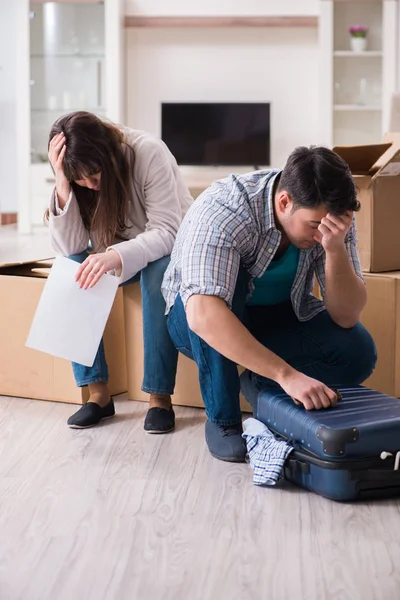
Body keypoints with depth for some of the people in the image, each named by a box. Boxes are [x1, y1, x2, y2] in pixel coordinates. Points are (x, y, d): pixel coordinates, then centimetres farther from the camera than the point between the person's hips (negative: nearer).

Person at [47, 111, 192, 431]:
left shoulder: (148, 153, -29)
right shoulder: (74, 177, -16)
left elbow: (167, 232, -34)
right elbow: (71, 248, -22)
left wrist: (119, 256, -52)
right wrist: (64, 186, -35)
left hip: (170, 247, -4)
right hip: (117, 252, 4)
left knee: (159, 273, -38)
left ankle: (160, 396, -29)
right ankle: (98, 392, -22)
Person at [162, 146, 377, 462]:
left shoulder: (331, 214, -19)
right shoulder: (223, 211, -34)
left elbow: (346, 316, -20)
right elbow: (203, 315, -47)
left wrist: (335, 249, -37)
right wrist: (287, 374, -52)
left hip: (278, 316, 4)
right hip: (196, 321, -3)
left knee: (357, 352, -22)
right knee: (228, 276, -37)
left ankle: (265, 387, 6)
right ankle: (222, 418, -19)